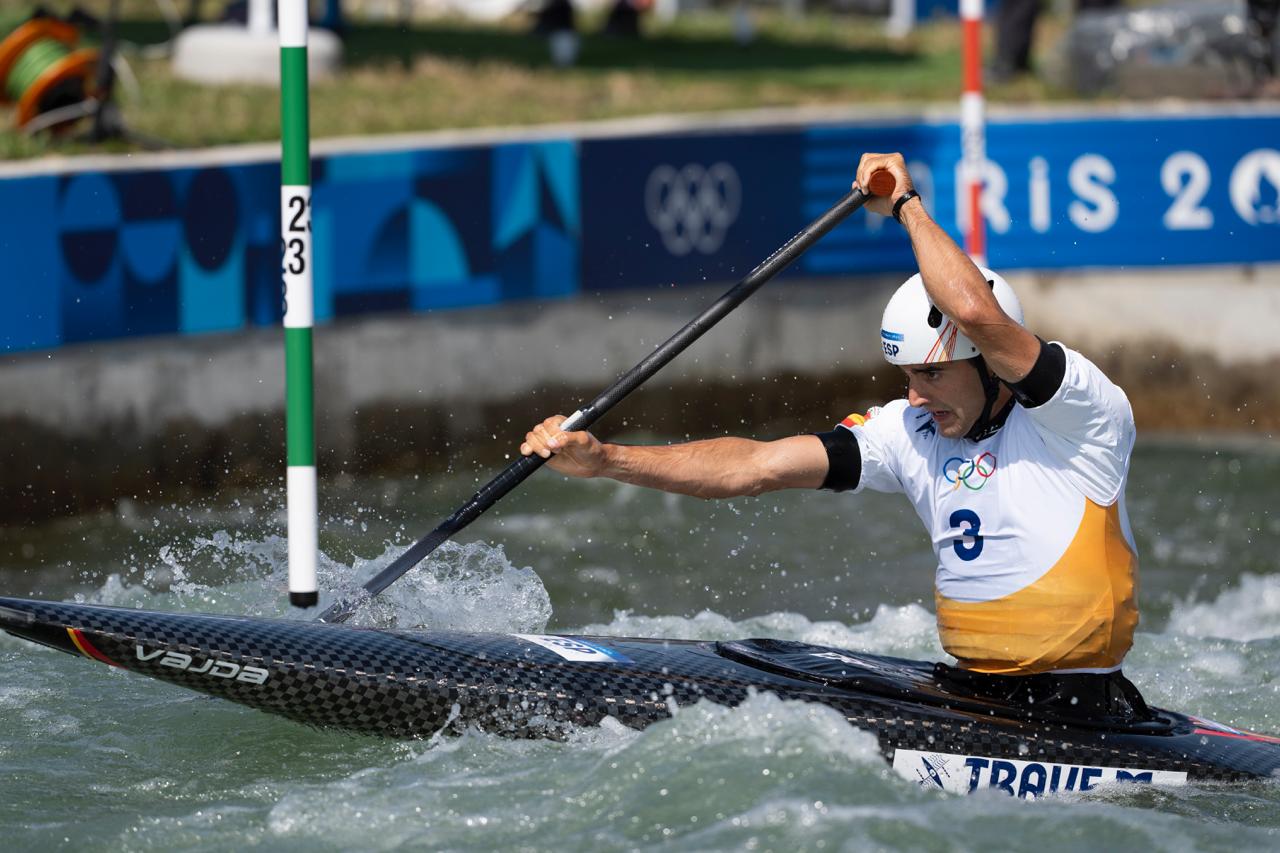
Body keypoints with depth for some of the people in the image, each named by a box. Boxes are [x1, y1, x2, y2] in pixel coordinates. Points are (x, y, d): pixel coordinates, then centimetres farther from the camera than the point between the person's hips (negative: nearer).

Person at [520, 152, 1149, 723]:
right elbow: (754, 467, 3)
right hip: (967, 690, 7)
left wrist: (905, 203, -14)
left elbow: (976, 313, -28)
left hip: (1077, 713, -6)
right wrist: (601, 460, -6)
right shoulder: (909, 433, 9)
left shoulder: (1079, 408, -10)